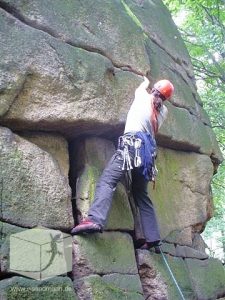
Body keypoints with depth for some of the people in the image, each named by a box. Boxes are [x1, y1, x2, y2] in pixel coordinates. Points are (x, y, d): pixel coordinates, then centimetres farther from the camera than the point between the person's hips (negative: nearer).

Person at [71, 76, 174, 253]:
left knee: (107, 180, -19)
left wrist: (146, 81, 61)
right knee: (142, 195, 11)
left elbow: (142, 87, 38)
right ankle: (153, 239, 7)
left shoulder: (144, 96, 13)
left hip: (132, 143, -6)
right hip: (149, 150, 6)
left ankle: (95, 220, -41)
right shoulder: (163, 111, 23)